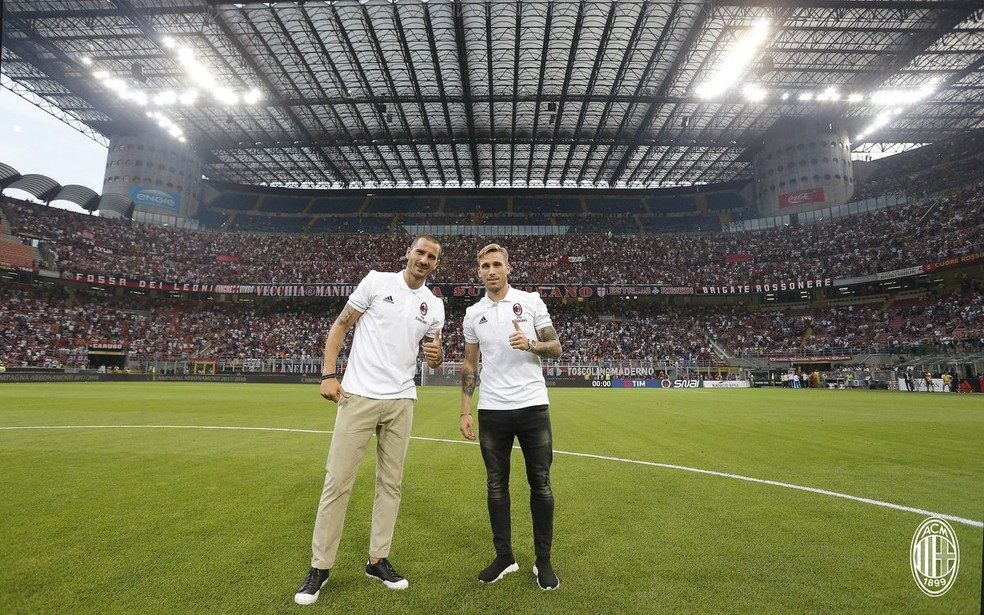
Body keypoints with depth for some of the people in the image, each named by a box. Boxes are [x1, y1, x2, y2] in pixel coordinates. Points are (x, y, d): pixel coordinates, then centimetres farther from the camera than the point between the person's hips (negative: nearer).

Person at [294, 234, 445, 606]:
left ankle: (378, 560, 26)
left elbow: (434, 359, 14)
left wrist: (437, 356, -11)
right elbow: (340, 326, 1)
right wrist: (329, 375, -8)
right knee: (338, 481, 1)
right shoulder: (377, 281, -2)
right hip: (358, 395, -3)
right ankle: (320, 567, 18)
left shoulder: (434, 305, 7)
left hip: (401, 401, 4)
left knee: (390, 483, 10)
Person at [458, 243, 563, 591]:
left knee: (540, 484, 5)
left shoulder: (531, 301, 1)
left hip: (532, 406, -2)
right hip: (491, 411, 2)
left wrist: (530, 344, -19)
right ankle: (504, 557, 26)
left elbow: (556, 348, 2)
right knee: (496, 485, 9)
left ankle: (543, 561, 21)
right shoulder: (473, 314, 8)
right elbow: (470, 365, 12)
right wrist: (465, 412, 8)